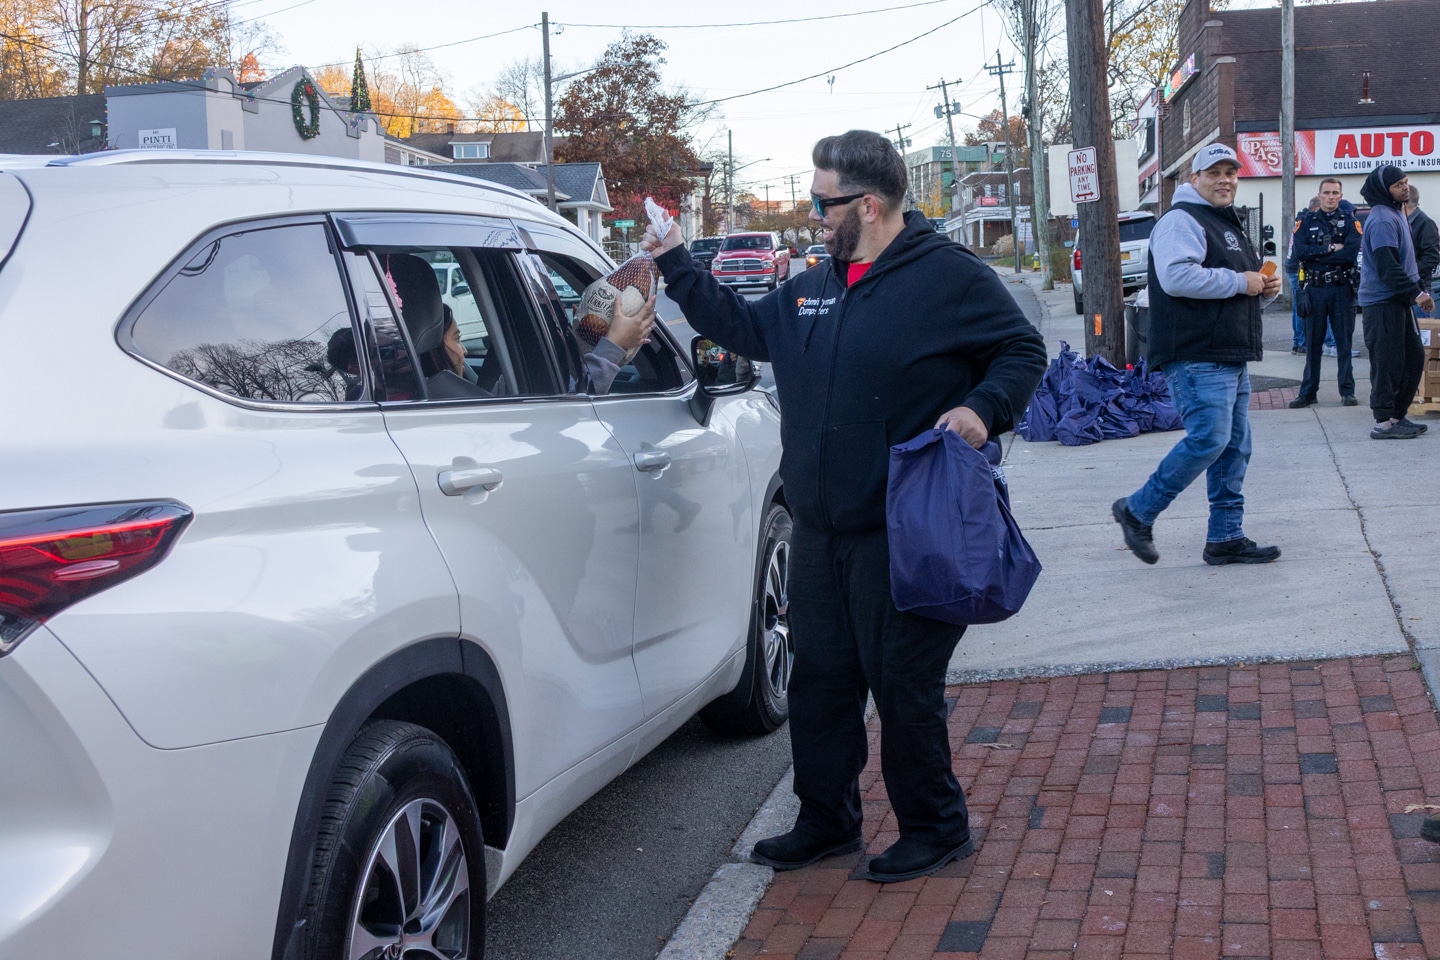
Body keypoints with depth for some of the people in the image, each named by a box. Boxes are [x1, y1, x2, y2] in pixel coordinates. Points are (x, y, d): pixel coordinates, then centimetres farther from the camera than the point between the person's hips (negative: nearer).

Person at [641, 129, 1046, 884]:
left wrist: (983, 408, -20)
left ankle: (935, 828, 18)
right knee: (819, 680, 14)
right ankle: (826, 822, 30)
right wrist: (675, 265, 23)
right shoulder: (813, 289, 13)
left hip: (904, 534, -7)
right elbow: (742, 325, 27)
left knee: (904, 687, 0)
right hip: (819, 531, 7)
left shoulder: (948, 277, -8)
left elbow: (1023, 351, -3)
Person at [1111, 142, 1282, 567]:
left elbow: (1247, 287, 35)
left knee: (1235, 447, 8)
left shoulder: (1230, 225, 25)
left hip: (1232, 357, 10)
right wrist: (1239, 282, -18)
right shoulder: (1181, 220, -8)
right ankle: (1137, 511, -3)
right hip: (1196, 356, -10)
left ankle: (1226, 537, 14)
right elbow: (1177, 276, -25)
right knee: (1209, 439, -16)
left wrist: (1268, 288, 11)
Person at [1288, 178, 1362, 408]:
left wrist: (1316, 255, -13)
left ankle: (1347, 391, 11)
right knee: (1312, 342, 5)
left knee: (1344, 341, 4)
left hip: (1342, 288, -1)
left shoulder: (1349, 221, 3)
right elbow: (1299, 251, -9)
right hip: (1314, 288, 1)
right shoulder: (1306, 221, 6)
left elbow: (1351, 253, -13)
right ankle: (1308, 392, 11)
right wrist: (1330, 248, -14)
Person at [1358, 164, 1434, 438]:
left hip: (1398, 301, 10)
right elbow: (1387, 266, -23)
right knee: (1388, 362, -6)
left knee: (1413, 357, 13)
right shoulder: (1382, 219, -16)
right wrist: (1416, 293, -20)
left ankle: (1397, 414, 21)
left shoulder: (1395, 214, 17)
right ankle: (1384, 422, 1)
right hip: (1383, 301, -10)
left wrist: (1419, 290, 15)